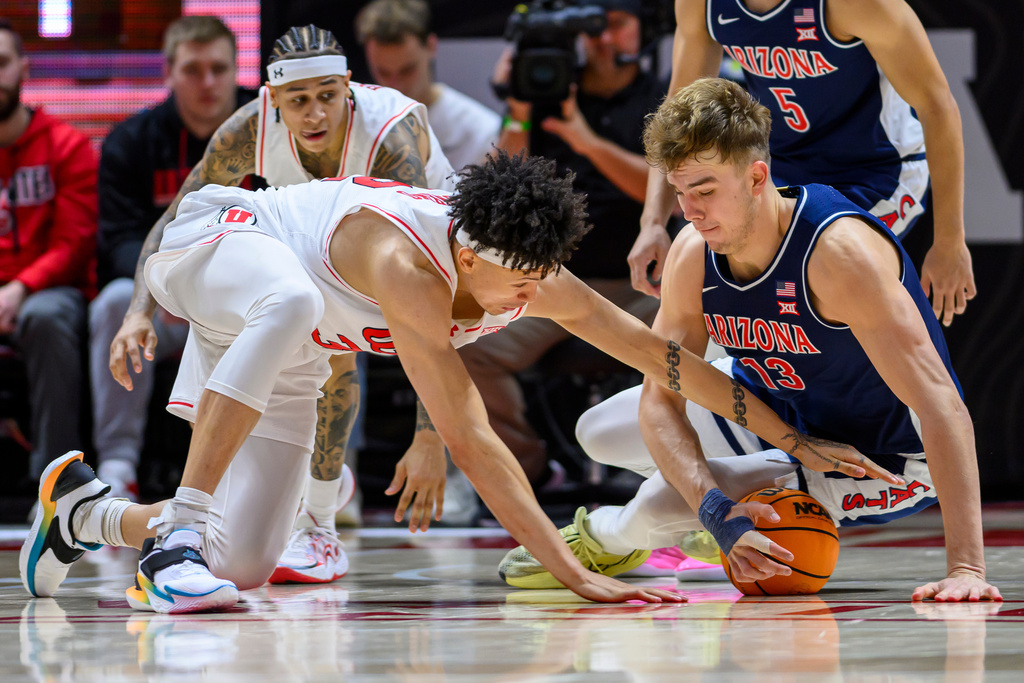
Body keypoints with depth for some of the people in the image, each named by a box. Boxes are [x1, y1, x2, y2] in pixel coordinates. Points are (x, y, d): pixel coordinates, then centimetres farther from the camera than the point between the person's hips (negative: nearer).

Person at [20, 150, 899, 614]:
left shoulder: (531, 277, -18)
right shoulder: (403, 264, -40)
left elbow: (667, 357, -9)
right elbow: (472, 440, -43)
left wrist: (797, 440, -8)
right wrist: (577, 575, -46)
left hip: (287, 360, 7)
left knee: (243, 566, -7)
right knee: (292, 302, -44)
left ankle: (85, 510, 21)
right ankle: (179, 531, -39)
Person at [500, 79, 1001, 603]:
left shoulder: (837, 250, -37)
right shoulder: (693, 254, -17)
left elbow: (943, 408, -40)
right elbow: (659, 402, -14)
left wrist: (965, 566, -45)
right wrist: (716, 508, -34)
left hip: (880, 458, -7)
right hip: (779, 402, 7)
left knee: (659, 504, -20)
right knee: (599, 432, 9)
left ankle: (604, 537, 18)